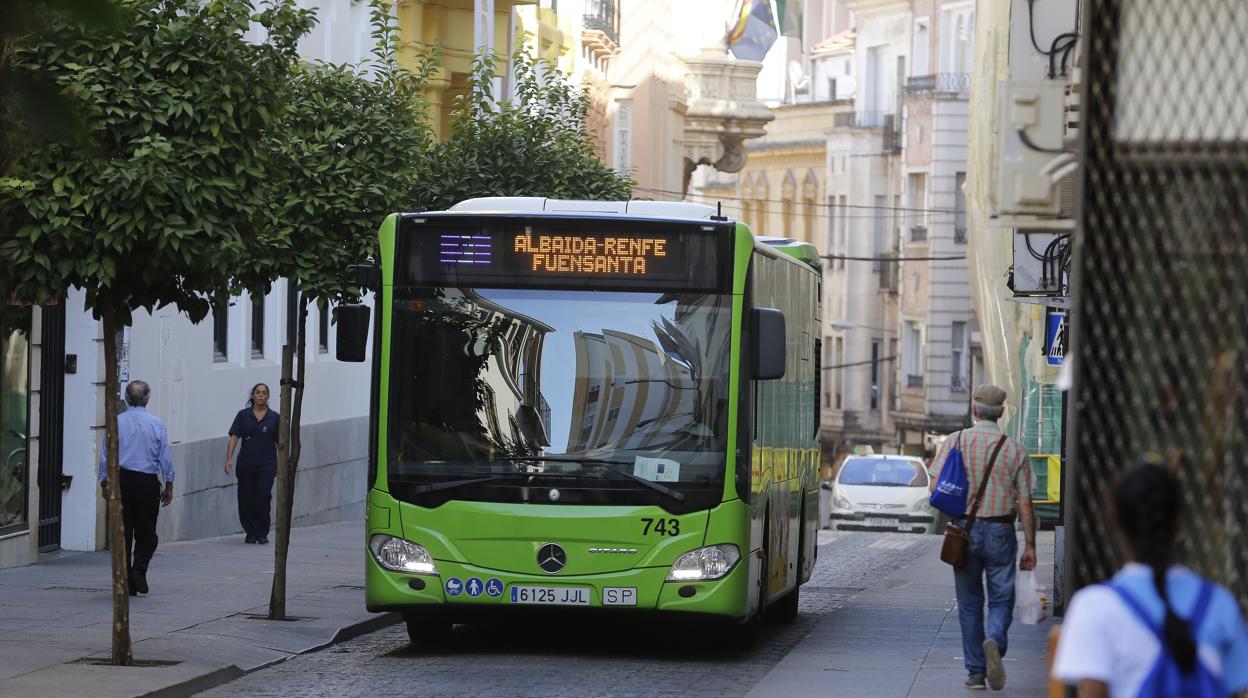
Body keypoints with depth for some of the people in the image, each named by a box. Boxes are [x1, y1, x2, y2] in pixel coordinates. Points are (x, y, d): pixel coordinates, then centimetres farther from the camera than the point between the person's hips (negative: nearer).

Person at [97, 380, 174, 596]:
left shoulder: (116, 423, -1)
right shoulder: (156, 424, -4)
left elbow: (106, 456, 3)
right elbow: (165, 457, 0)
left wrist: (105, 481, 14)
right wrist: (169, 485, 8)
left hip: (121, 481, 1)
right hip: (147, 482, -1)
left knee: (123, 532, 7)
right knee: (146, 532, 8)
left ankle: (126, 581, 6)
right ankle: (139, 568, -14)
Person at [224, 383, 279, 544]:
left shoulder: (274, 418, 5)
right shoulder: (243, 415, 6)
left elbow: (280, 443, 9)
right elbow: (234, 437, -1)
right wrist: (229, 458, -12)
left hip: (266, 464, -1)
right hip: (246, 464, 1)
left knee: (263, 496, -17)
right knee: (245, 500, 2)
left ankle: (262, 533, -5)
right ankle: (250, 533, 20)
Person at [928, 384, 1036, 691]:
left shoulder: (956, 441, -3)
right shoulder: (1015, 449, -2)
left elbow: (936, 485, -9)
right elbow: (1025, 503, -3)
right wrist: (1029, 545, 1)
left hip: (965, 529, 1)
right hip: (1001, 532, -1)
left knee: (970, 603, 11)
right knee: (1001, 599, 8)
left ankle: (976, 672, 11)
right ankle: (995, 642, -22)